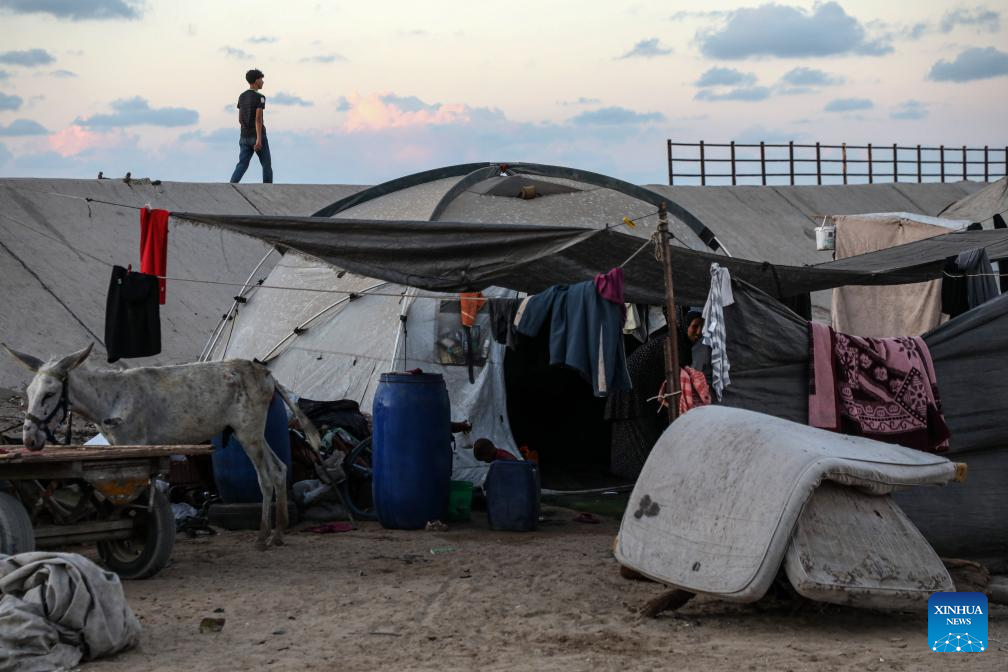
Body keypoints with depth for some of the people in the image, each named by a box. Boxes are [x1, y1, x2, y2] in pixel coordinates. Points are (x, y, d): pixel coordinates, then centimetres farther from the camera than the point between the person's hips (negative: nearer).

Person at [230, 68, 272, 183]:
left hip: (244, 137, 6)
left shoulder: (242, 97, 10)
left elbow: (240, 119, 15)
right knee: (267, 165, 11)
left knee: (242, 166, 0)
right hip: (258, 137, -6)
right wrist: (259, 139, -28)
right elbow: (258, 118, -23)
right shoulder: (260, 97, -13)